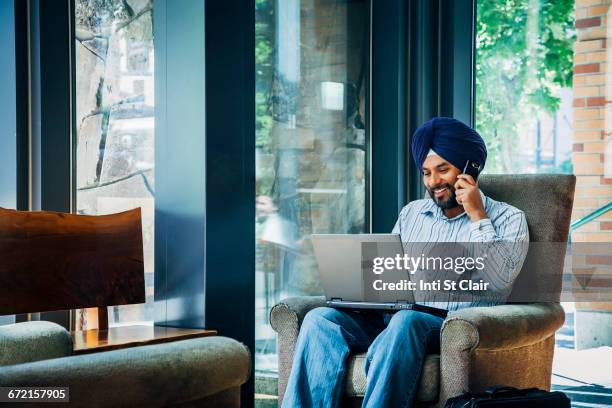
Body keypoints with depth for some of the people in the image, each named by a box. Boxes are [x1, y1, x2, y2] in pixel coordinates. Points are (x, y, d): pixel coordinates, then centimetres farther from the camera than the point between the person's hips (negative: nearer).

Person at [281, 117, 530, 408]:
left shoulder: (507, 218, 9)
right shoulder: (412, 212, 24)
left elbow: (501, 280, -7)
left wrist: (477, 217, -6)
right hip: (390, 318, 5)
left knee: (406, 320, -38)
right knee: (321, 318, -22)